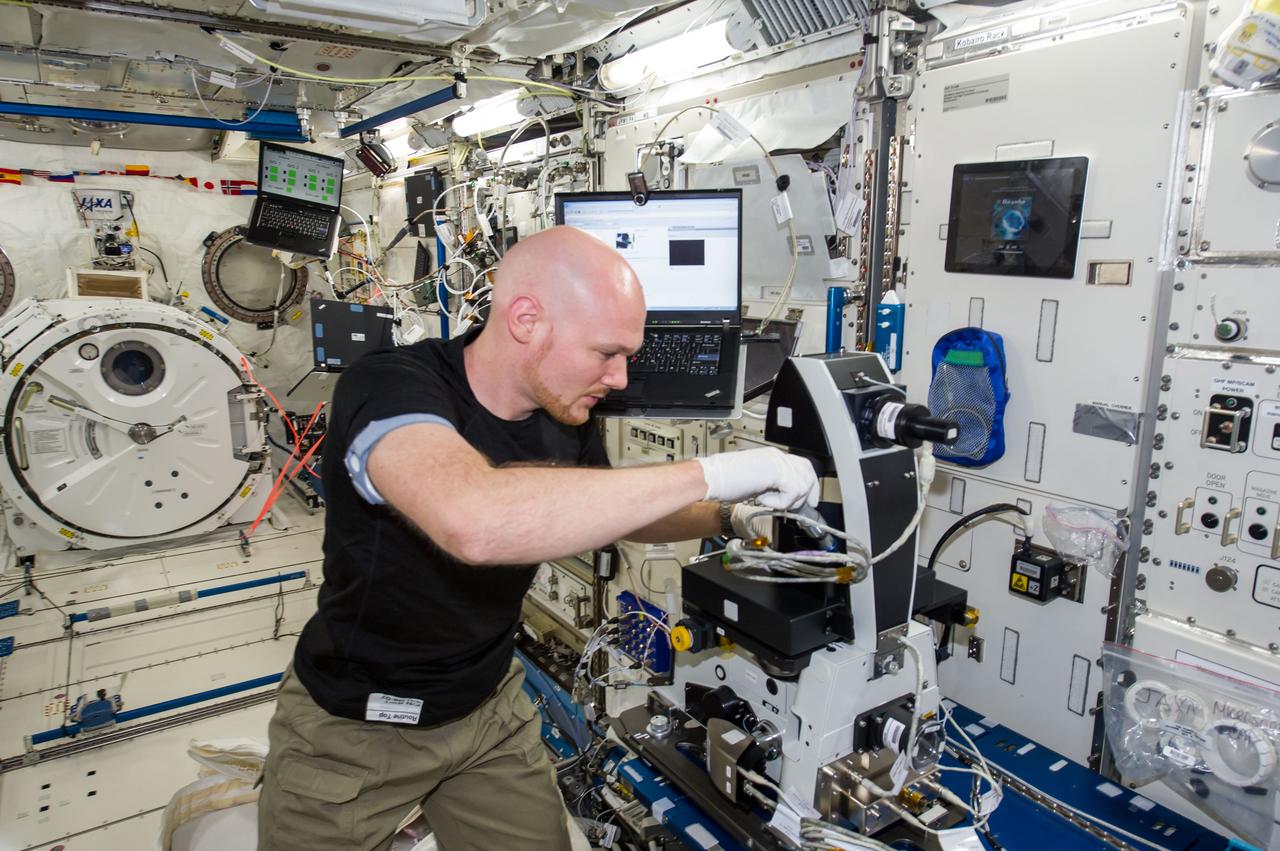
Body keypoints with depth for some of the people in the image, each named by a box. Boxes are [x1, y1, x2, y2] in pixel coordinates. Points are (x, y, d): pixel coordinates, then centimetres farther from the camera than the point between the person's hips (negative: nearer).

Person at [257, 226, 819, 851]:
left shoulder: (567, 417, -9)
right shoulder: (390, 387, -29)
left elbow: (608, 508, 12)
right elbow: (476, 523, -50)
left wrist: (729, 517, -3)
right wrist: (708, 474, -42)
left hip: (489, 707, 5)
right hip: (353, 727, -4)